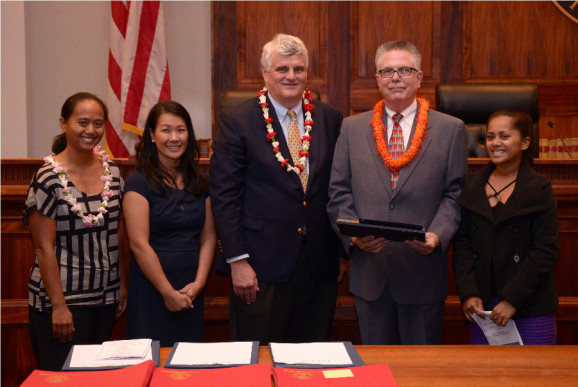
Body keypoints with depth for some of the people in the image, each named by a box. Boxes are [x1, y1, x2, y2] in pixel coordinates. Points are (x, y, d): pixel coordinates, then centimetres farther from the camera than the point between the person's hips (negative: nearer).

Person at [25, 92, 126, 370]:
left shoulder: (111, 171, 5)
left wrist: (123, 284, 10)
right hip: (63, 299, -5)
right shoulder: (49, 178, -11)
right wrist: (58, 306, -14)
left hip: (105, 297, 6)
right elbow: (44, 247, -12)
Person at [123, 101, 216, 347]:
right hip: (151, 287, -4)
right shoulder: (139, 182, -5)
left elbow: (208, 237, 6)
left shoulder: (199, 181, 10)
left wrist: (199, 283, -7)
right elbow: (139, 244, -11)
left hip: (191, 291, 5)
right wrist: (168, 292, -12)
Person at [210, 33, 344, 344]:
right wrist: (237, 260, -11)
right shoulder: (236, 120, -3)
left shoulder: (330, 119, 8)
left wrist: (340, 251, 9)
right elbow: (224, 195, -6)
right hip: (262, 265, -3)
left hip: (320, 264, 4)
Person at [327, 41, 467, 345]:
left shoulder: (450, 129, 3)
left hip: (423, 270, -1)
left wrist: (438, 235, -15)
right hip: (368, 271, 2)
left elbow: (456, 194, 1)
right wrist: (353, 235, -10)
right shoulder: (352, 128, 8)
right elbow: (339, 194, 6)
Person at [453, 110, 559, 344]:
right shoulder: (473, 185, 8)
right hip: (482, 305, 3)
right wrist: (468, 293, -6)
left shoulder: (539, 188, -2)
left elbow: (546, 251, -8)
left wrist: (512, 299, -14)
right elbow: (462, 242, 5)